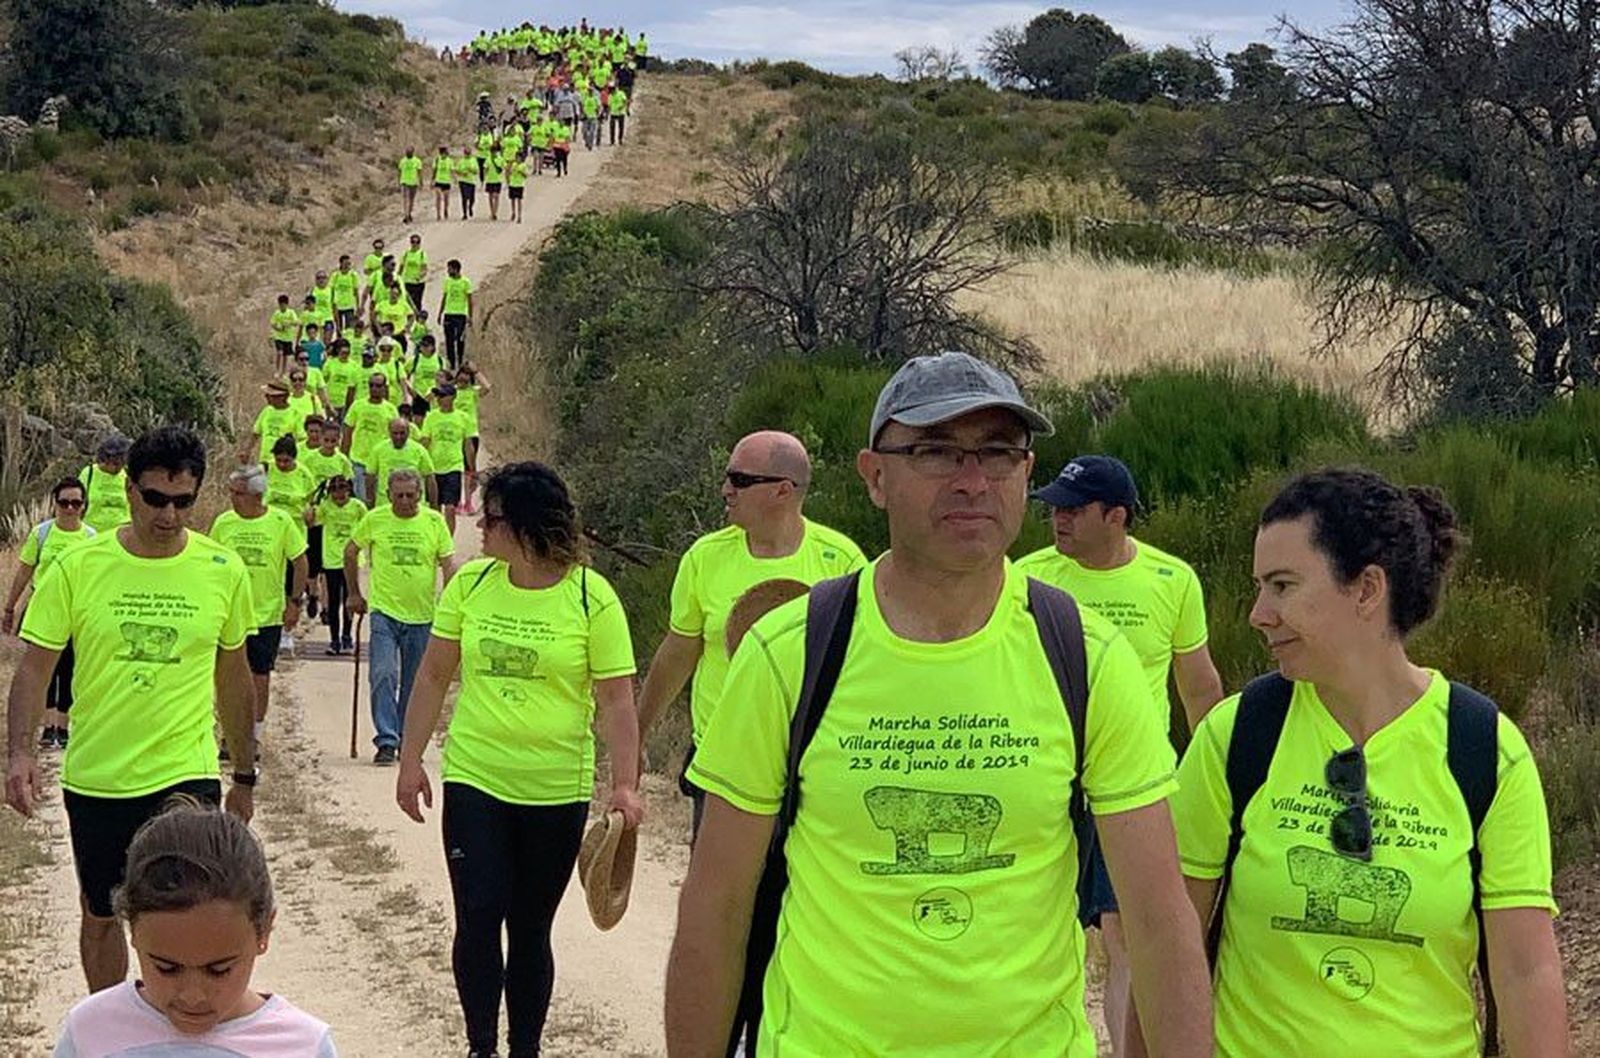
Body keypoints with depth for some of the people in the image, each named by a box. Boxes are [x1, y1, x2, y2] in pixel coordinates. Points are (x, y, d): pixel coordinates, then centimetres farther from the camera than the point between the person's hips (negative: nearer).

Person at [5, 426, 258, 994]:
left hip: (186, 776, -1)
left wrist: (246, 775, 16)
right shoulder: (78, 567, -5)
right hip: (95, 779, 1)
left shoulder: (223, 571, -1)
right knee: (100, 918, 16)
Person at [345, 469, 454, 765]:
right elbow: (350, 553, 13)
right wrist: (354, 594, 14)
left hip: (422, 615, 1)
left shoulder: (434, 521, 0)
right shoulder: (374, 519, -2)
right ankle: (386, 741, -14)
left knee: (414, 683, 8)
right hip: (384, 611, -1)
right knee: (383, 674, -15)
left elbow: (447, 564, 5)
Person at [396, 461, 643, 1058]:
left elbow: (616, 700, -8)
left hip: (557, 790, -2)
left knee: (530, 929, 8)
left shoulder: (592, 597, -8)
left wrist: (625, 785, -17)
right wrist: (411, 761, 7)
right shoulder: (470, 583, 0)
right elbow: (434, 675, 9)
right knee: (478, 917, -7)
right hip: (474, 780, 2)